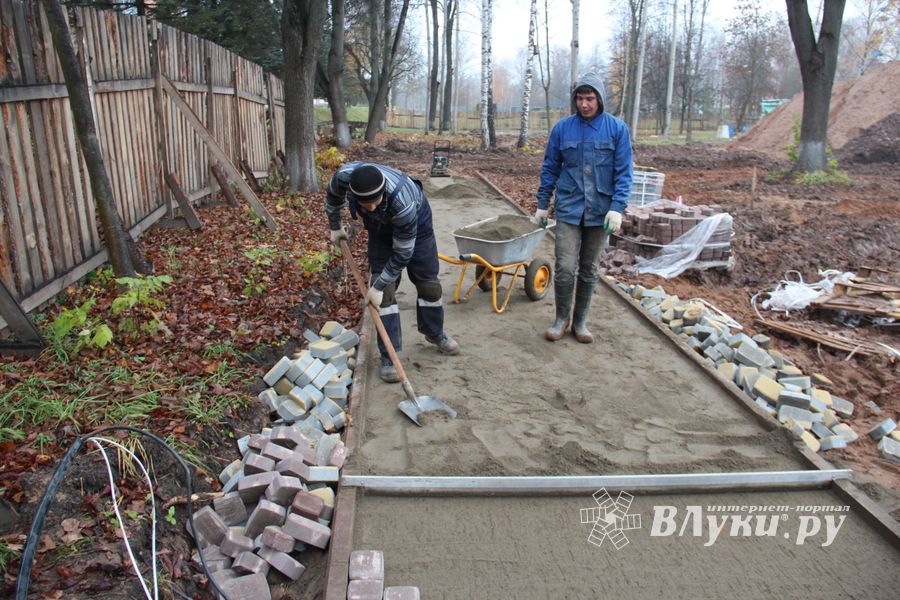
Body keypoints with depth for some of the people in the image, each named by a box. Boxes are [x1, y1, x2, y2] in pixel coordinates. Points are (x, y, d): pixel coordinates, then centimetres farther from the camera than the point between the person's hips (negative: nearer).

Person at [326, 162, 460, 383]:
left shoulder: (403, 202, -45)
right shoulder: (344, 177, -35)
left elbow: (402, 254, -32)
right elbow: (333, 196, -6)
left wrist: (377, 286, -25)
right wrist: (335, 228, 6)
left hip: (415, 224, -2)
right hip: (380, 228, 3)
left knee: (428, 283, 5)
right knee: (384, 289, -8)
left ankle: (435, 334, 32)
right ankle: (389, 354, 0)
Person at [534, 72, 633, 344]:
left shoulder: (617, 128, -1)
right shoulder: (562, 128, 2)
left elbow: (623, 172, -3)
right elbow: (550, 168, 9)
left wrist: (617, 207, -13)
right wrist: (542, 204, 8)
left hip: (600, 211, 0)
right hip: (568, 209, 0)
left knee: (589, 270, 10)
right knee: (565, 268, -8)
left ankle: (580, 320, 25)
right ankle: (562, 318, 13)